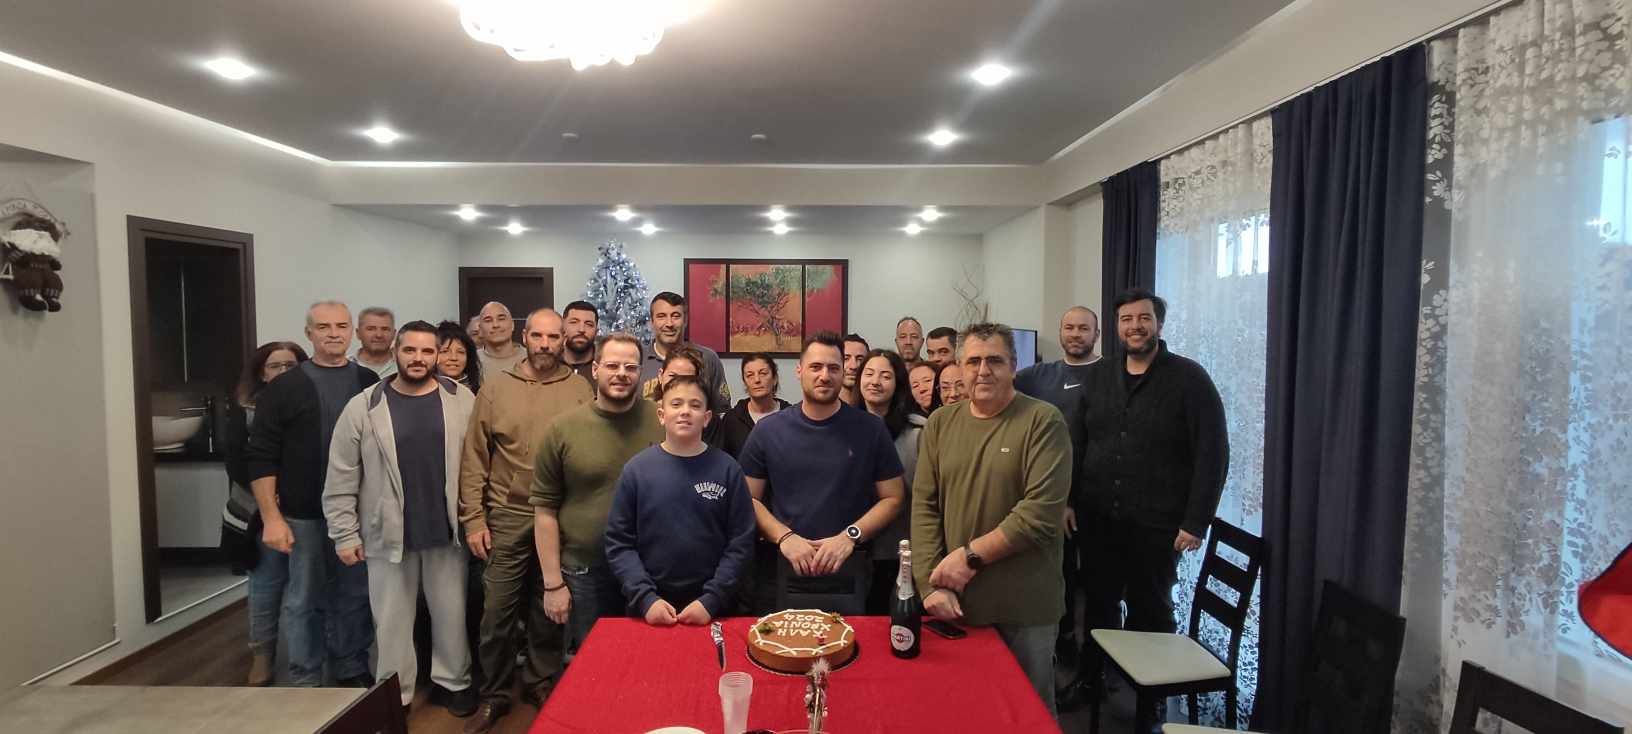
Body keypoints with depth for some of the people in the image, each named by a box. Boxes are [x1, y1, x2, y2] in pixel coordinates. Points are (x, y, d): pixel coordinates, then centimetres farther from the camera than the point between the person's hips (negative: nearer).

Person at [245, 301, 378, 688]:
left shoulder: (371, 384, 4)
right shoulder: (283, 388, -2)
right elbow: (261, 458, -5)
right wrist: (271, 518, -10)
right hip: (303, 515, -2)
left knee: (356, 596, 11)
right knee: (304, 601, 9)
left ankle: (353, 669, 28)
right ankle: (305, 681, 23)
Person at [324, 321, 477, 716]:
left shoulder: (462, 401, -2)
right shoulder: (363, 408, -5)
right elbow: (341, 479, -3)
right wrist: (345, 534, -4)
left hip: (447, 530, 1)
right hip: (388, 535, -1)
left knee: (451, 613, 13)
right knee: (391, 620, 11)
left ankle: (453, 681, 31)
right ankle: (393, 697, 26)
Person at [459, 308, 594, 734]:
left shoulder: (580, 389, 0)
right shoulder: (496, 387, 0)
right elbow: (475, 456, 0)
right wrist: (473, 518, -3)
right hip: (507, 516, 0)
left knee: (549, 607, 13)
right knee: (497, 609, 5)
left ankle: (541, 682, 32)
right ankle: (494, 695, 23)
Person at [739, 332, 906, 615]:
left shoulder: (871, 430, -1)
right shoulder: (768, 430, 1)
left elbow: (892, 498, 1)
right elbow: (749, 498, 2)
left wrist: (850, 537, -12)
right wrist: (784, 537, -12)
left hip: (848, 572, 0)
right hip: (781, 570, 1)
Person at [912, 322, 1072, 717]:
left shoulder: (1043, 421, -9)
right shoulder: (940, 423, 5)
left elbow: (1043, 512, -18)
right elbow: (924, 506, 2)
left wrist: (971, 555, -17)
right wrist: (932, 584, -7)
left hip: (1025, 609, -4)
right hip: (955, 603, 4)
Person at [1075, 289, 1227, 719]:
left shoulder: (1189, 379, -7)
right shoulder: (1098, 378, 7)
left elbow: (1213, 453, -10)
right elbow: (1076, 445, 9)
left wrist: (1196, 522, -13)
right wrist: (1068, 501, 1)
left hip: (1157, 524, -3)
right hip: (1097, 520, 4)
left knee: (1150, 610, 11)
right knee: (1098, 602, 14)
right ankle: (1091, 676, 33)